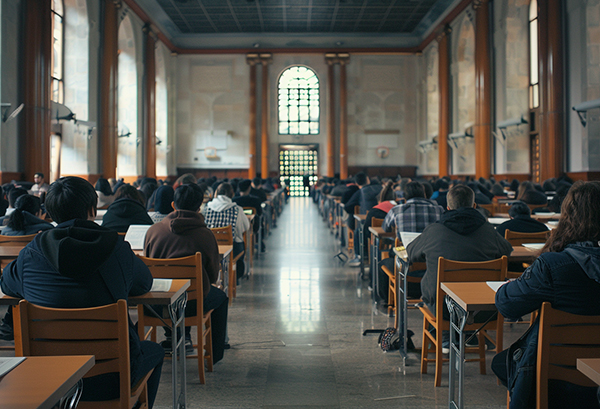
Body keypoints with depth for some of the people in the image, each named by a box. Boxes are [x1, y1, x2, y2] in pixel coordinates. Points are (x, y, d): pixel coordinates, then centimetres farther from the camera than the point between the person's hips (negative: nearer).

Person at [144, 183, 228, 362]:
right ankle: (214, 354, 33)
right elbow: (213, 276, -4)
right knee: (221, 297, 28)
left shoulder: (153, 230, -5)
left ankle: (171, 337, 42)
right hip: (192, 303, -3)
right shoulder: (206, 235, -13)